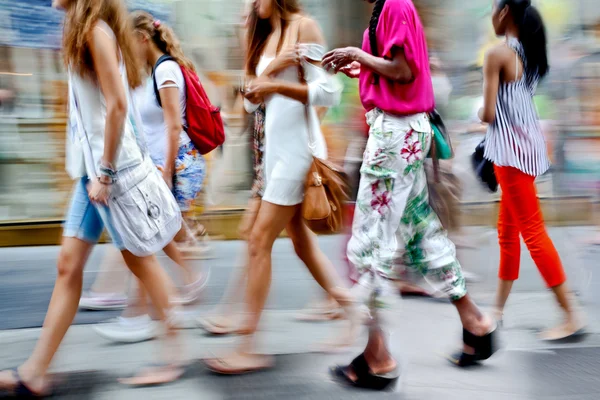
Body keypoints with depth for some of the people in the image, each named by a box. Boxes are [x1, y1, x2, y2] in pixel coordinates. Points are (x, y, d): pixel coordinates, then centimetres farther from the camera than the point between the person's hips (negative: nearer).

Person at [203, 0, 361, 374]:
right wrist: (272, 67, -8)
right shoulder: (266, 35, 15)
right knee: (302, 241, 12)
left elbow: (329, 91, -14)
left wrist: (277, 85, -23)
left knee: (260, 241, -9)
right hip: (276, 148, 8)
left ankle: (249, 347, -2)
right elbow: (252, 100, 9)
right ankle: (350, 309, 26)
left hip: (298, 147, -8)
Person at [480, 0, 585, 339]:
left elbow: (489, 114, -14)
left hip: (512, 148, -9)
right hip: (527, 142, 9)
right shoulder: (530, 52, 11)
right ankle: (499, 309, 25)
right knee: (508, 229, 15)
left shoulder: (497, 54, -14)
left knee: (532, 232, -5)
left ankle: (571, 317, -1)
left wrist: (480, 111, 6)